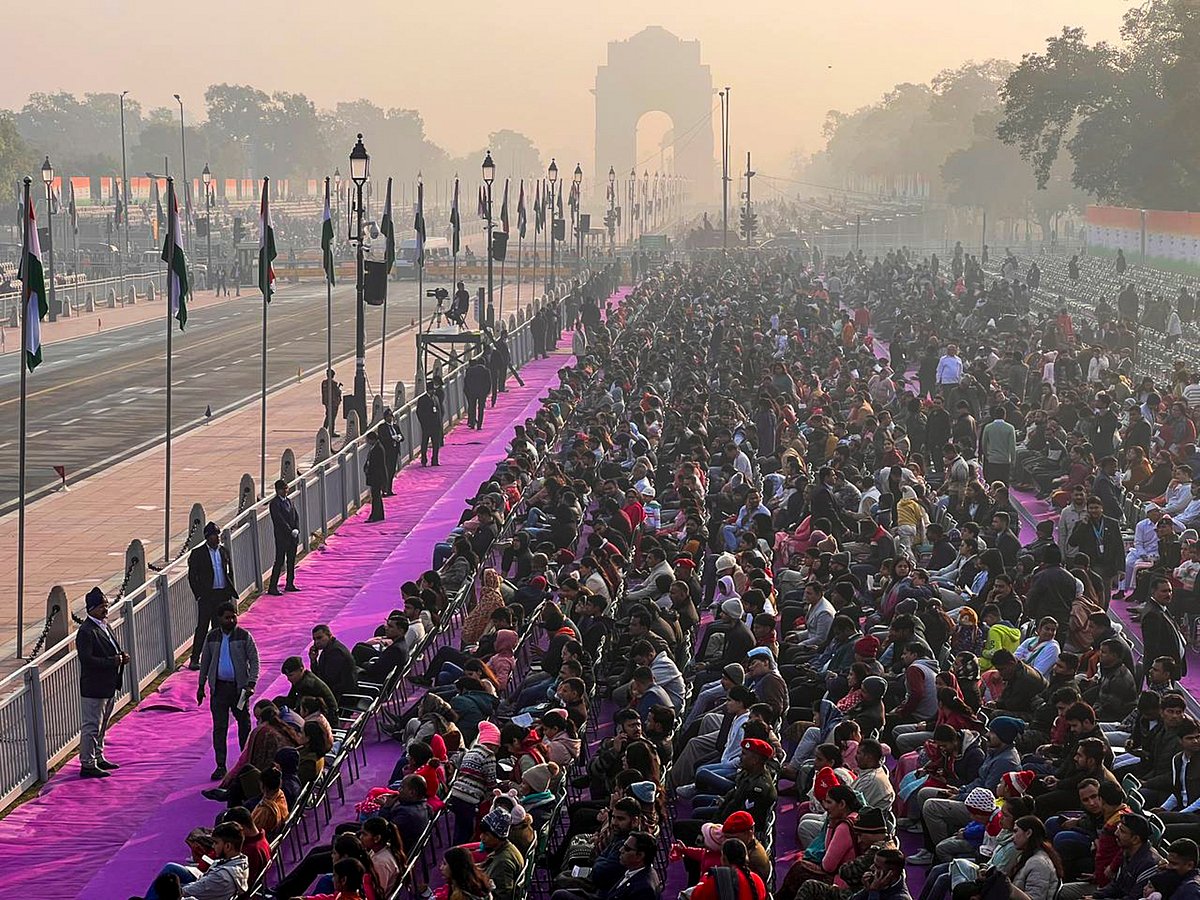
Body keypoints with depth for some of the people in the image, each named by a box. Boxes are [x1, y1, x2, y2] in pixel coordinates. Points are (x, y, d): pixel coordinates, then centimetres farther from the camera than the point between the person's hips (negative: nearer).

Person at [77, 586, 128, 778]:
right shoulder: (86, 632, -20)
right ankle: (87, 765, 3)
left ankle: (98, 758, 32)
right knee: (92, 726, -3)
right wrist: (113, 661, -25)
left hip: (108, 686, 10)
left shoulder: (104, 626, 12)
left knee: (102, 725, 20)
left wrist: (121, 656, 1)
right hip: (94, 688, -10)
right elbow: (87, 659, -25)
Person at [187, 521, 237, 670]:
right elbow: (192, 577, -4)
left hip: (223, 595, 5)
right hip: (207, 596, -5)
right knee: (202, 627, -6)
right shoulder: (198, 553, -5)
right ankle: (194, 660, -3)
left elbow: (230, 572, 15)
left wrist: (230, 591, 7)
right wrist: (199, 595, -10)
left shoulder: (224, 551, 9)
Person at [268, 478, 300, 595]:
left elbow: (296, 516, 10)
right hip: (282, 537, -7)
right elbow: (280, 520, -17)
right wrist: (290, 532, -16)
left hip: (293, 537, 7)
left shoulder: (289, 501, 13)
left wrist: (296, 530, -6)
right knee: (279, 562, -7)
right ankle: (272, 587, -4)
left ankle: (290, 584, 22)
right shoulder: (275, 503, -11)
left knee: (291, 561, 12)